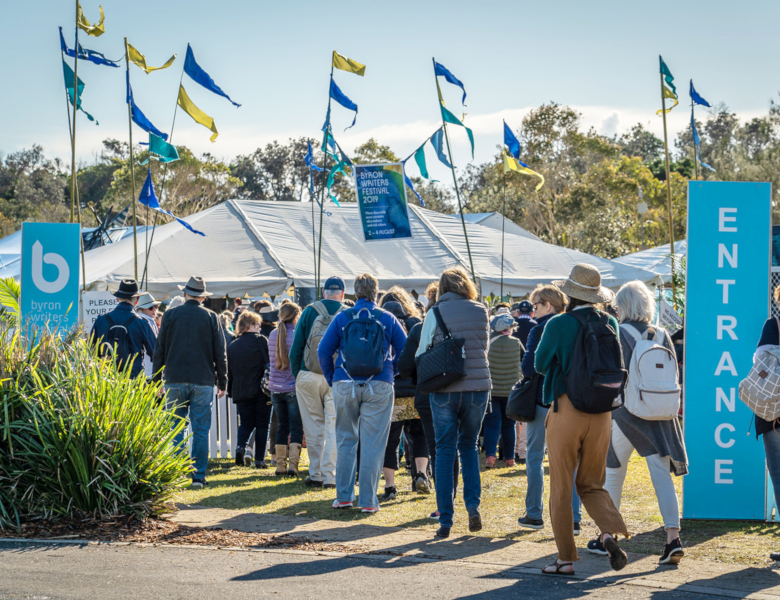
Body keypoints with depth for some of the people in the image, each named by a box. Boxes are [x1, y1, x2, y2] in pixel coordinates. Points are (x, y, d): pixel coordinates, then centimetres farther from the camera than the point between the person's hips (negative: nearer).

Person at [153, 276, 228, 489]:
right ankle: (198, 475, 0)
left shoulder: (170, 315, 2)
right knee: (201, 430, 2)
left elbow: (159, 350, 5)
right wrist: (222, 382, 10)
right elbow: (220, 353, 3)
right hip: (203, 381, 0)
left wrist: (156, 380, 11)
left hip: (175, 381, 0)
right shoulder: (210, 317, 2)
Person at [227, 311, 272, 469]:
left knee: (246, 423, 14)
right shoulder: (261, 341, -4)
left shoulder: (232, 346, 7)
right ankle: (259, 459, 2)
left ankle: (240, 446, -14)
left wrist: (231, 391, 17)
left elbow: (229, 372, 10)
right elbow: (269, 363, -8)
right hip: (261, 390, -3)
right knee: (262, 424, 5)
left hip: (241, 391, 3)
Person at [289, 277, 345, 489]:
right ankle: (329, 475, 1)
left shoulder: (309, 311, 1)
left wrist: (296, 376, 10)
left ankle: (315, 474, 10)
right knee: (333, 426, 4)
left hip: (308, 377, 1)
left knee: (314, 427, 8)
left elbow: (296, 347, 2)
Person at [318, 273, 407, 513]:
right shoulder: (388, 319, 2)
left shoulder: (342, 318, 3)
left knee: (346, 441, 12)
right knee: (372, 445, 1)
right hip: (379, 386, -1)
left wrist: (332, 378, 12)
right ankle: (368, 500, 1)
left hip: (345, 385, 1)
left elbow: (323, 351, 1)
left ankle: (344, 496, 12)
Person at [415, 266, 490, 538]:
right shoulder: (480, 311, 3)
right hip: (478, 387, 2)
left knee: (445, 453, 5)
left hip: (445, 390, -2)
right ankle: (473, 504, 4)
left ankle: (445, 521, 2)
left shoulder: (435, 313, -4)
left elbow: (422, 355, 1)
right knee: (469, 446, 19)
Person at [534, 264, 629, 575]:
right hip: (601, 412, 4)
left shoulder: (558, 325, -10)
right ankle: (609, 532, -13)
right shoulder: (609, 324, 3)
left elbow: (541, 364, 2)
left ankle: (566, 558, 7)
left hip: (566, 411, -4)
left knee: (561, 487, 6)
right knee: (591, 485, 14)